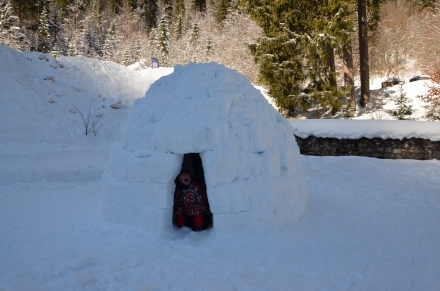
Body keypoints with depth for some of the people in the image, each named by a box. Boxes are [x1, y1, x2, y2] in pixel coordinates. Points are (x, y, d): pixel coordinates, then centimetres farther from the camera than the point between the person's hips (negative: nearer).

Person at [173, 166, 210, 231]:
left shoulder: (196, 186, -16)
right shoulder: (178, 190, -1)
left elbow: (202, 202, -16)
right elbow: (177, 204, 5)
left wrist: (199, 215, -21)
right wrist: (179, 215, -9)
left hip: (198, 215, -4)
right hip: (186, 216, 5)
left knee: (196, 227, -23)